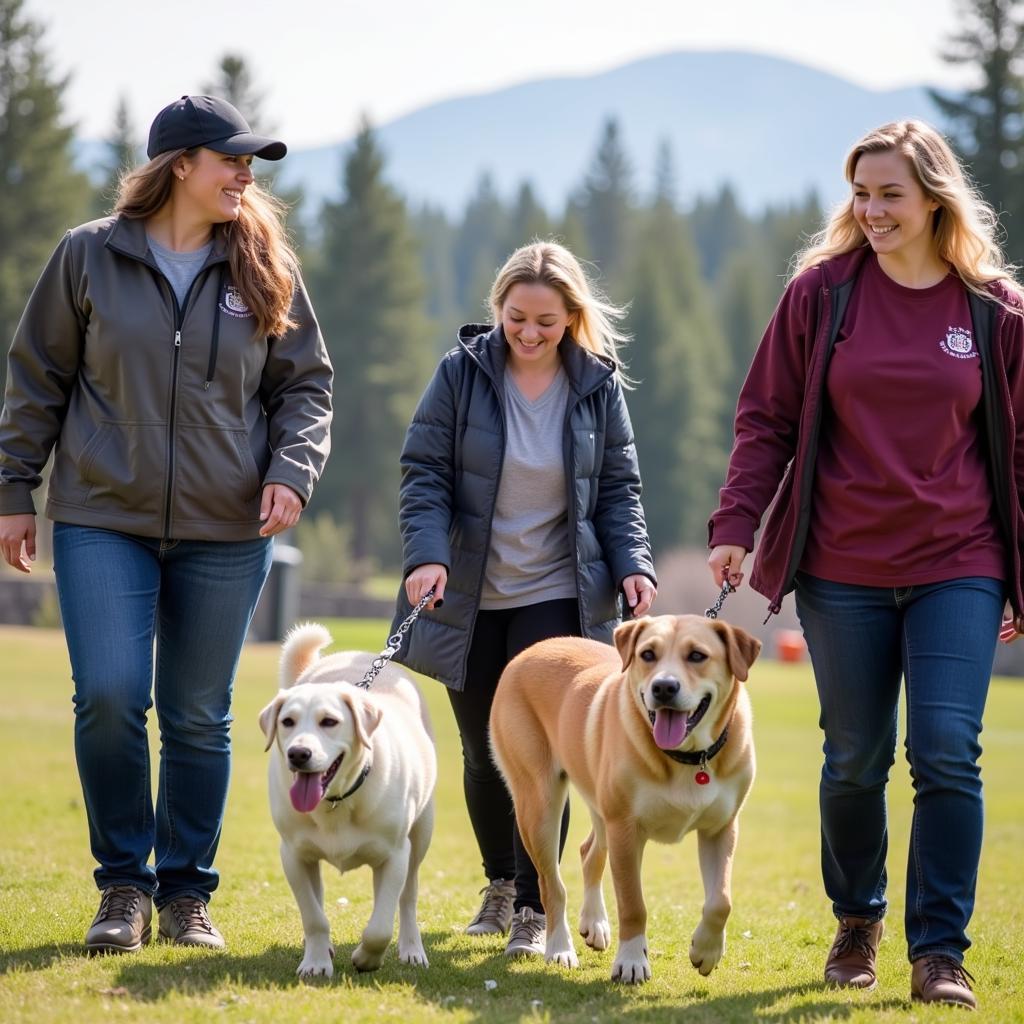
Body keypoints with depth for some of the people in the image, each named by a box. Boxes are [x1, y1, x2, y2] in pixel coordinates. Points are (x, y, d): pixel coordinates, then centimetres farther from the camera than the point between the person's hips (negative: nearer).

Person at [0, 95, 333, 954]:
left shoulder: (264, 270, 4)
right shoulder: (90, 257, 0)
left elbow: (305, 385, 10)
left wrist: (291, 470, -7)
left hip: (226, 531, 2)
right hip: (104, 520, -2)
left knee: (200, 718, 6)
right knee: (110, 697, -12)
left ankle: (188, 893, 20)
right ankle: (124, 886, 6)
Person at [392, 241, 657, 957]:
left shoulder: (598, 385, -1)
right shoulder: (463, 372, -4)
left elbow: (620, 487, 5)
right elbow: (425, 471, -6)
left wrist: (633, 564, -10)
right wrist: (427, 554, -21)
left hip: (557, 595, -1)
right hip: (471, 596, 1)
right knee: (483, 751, 11)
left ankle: (534, 907, -5)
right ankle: (500, 883, 33)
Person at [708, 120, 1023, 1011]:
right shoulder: (822, 292, 0)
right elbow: (767, 418, 4)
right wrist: (736, 526, -7)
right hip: (842, 570, 1)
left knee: (947, 753, -11)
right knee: (855, 761, 8)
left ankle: (939, 952, -2)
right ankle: (857, 923, 30)